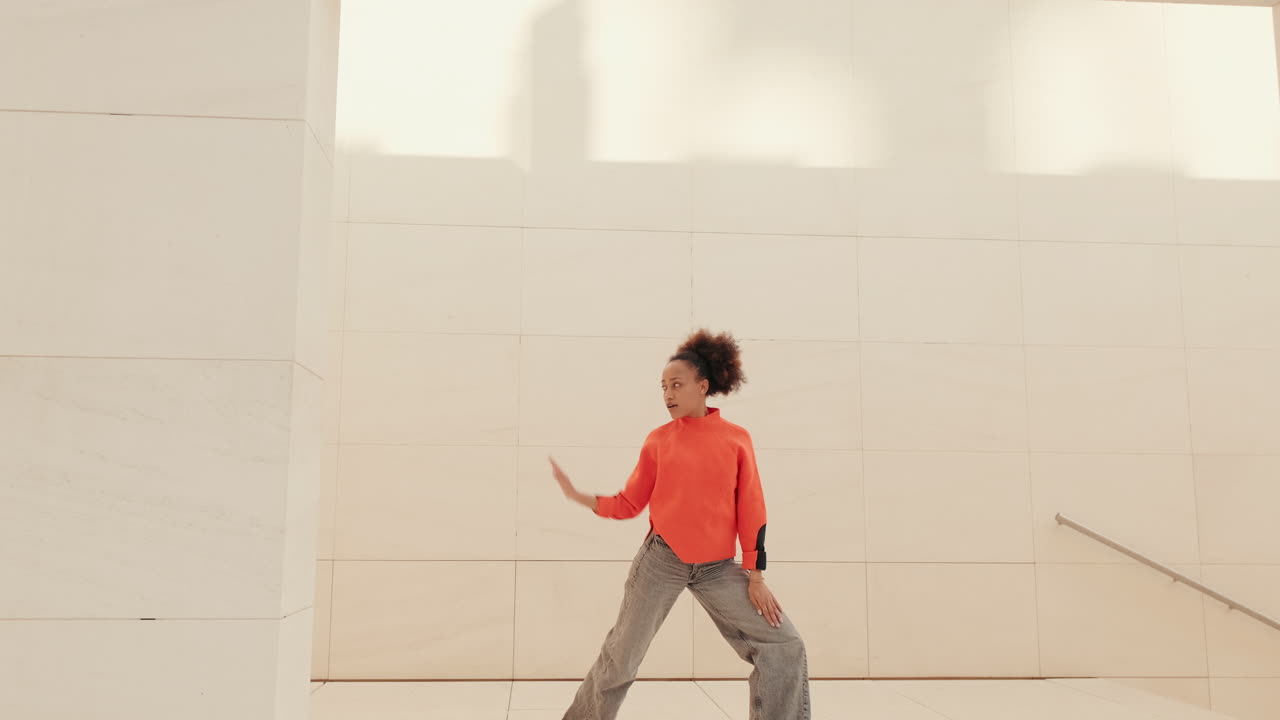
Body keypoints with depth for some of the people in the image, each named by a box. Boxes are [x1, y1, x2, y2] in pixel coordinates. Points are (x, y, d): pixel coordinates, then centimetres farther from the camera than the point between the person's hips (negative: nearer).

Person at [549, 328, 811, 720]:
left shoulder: (737, 438, -1)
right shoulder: (658, 440, 0)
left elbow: (751, 510, 1)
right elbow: (629, 504, 4)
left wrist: (755, 576, -1)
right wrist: (579, 496, -8)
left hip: (718, 567, 1)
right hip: (661, 560, -1)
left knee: (785, 646, -2)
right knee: (620, 656, 3)